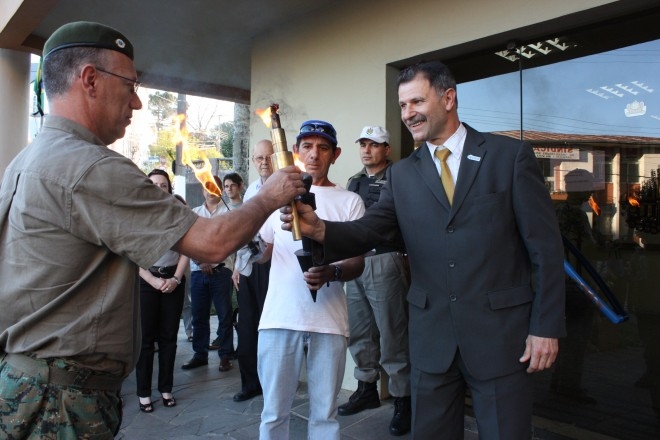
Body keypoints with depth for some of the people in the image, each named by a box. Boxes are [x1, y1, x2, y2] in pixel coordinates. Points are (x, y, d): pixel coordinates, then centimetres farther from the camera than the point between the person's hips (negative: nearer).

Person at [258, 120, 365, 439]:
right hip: (279, 318, 1)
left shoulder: (350, 202, 5)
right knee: (274, 412, 9)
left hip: (329, 321, -1)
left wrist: (332, 273, -18)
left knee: (325, 413, 11)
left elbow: (358, 262, 2)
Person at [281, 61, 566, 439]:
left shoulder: (511, 155, -2)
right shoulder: (402, 175, 7)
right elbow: (368, 232, -3)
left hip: (501, 332, -2)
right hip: (431, 337, 3)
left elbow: (545, 246, -4)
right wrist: (319, 228, -23)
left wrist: (547, 326, -7)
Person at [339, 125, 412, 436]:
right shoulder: (354, 182, 19)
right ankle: (367, 389, 27)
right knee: (358, 331, 11)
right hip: (355, 262, 7)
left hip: (384, 261, -6)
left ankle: (403, 400, 11)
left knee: (392, 334, -2)